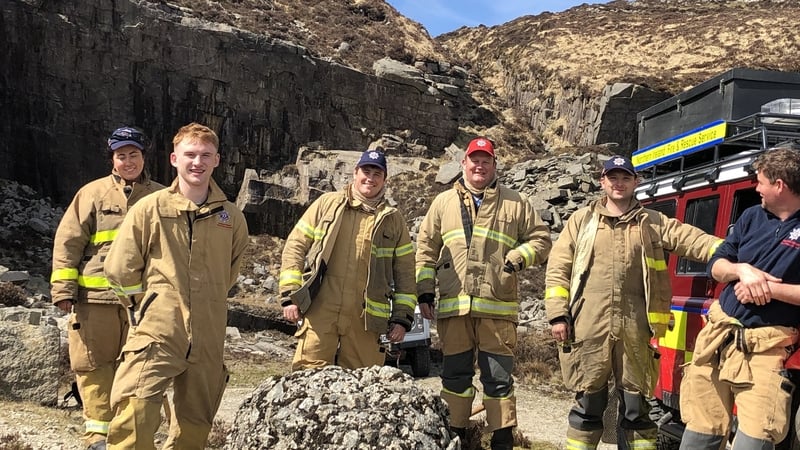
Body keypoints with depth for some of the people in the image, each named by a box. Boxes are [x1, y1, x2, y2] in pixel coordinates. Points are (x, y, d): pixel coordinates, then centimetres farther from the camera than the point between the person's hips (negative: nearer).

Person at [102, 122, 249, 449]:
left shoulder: (231, 217, 5)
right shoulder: (150, 208, -2)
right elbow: (120, 268, 1)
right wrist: (145, 306, 6)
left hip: (208, 337, 3)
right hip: (156, 331, -3)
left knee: (196, 421, 14)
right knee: (134, 415, -20)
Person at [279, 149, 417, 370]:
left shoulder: (393, 219, 13)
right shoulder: (328, 203, 10)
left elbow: (405, 273, 13)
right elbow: (296, 246, 8)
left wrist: (402, 318, 6)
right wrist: (290, 295, 0)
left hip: (366, 319, 1)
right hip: (320, 310, -1)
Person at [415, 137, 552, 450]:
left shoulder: (516, 203, 10)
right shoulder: (443, 202, 14)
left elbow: (540, 238, 12)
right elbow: (426, 248, 13)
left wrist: (519, 257, -8)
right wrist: (424, 291, 6)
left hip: (497, 306, -1)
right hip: (453, 305, 2)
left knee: (499, 376, 2)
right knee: (455, 373, 9)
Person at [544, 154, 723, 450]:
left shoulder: (654, 223, 11)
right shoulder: (582, 220, 9)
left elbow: (696, 242, -1)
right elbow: (557, 269, 7)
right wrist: (558, 315, -1)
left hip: (634, 327, 1)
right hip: (589, 325, -1)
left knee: (635, 404, 8)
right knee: (589, 402, 8)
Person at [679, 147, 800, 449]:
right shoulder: (752, 216, 14)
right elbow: (715, 267, 13)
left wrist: (768, 288, -16)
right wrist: (742, 270, -7)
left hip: (766, 347, -4)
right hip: (719, 336, 5)